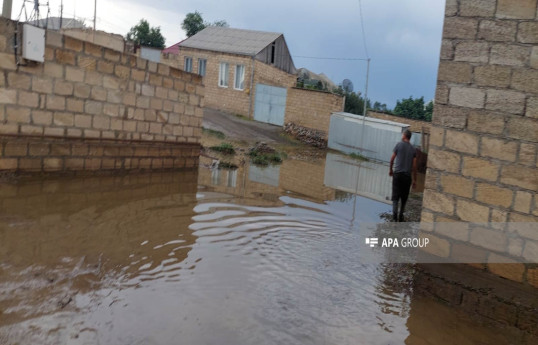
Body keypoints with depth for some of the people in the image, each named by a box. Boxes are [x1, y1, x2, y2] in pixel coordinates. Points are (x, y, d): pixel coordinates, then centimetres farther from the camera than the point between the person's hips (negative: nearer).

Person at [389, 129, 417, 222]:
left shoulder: (399, 145, 1)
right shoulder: (413, 149, 7)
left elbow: (392, 159, 3)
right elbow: (414, 166, 4)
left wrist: (390, 169, 20)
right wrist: (414, 180, 9)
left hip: (397, 174, -2)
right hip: (407, 175, 2)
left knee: (395, 196, -5)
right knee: (404, 197, 12)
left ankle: (395, 215, -20)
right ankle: (401, 216, 17)